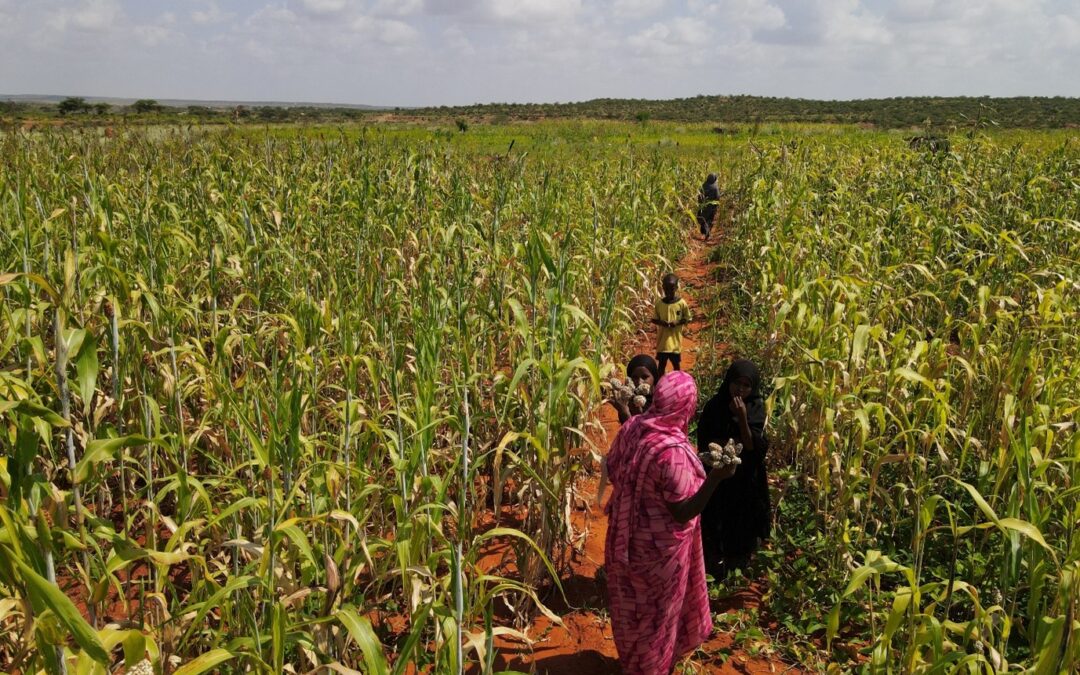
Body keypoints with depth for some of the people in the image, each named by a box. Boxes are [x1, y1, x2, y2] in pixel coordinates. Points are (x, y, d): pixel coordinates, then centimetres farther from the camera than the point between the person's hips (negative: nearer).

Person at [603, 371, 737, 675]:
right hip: (658, 546, -7)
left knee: (634, 604, 28)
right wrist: (715, 478, -36)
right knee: (657, 611, 17)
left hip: (628, 535, 7)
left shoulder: (632, 427, -10)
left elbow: (612, 470, 5)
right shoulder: (672, 450, -32)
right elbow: (683, 512, -25)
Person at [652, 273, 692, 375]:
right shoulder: (659, 303, -2)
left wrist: (677, 322, -17)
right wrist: (661, 322, -15)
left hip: (675, 339, -1)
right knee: (661, 364, 9)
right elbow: (654, 319, 6)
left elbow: (687, 319, 0)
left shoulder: (682, 303, -7)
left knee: (676, 364, 10)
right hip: (662, 339, 1)